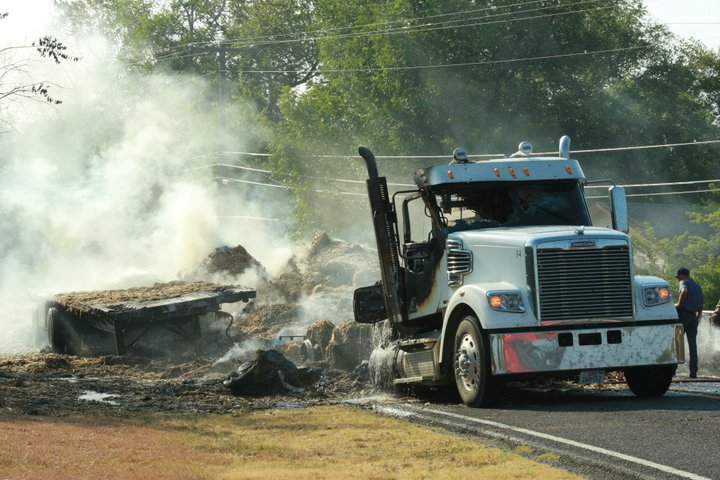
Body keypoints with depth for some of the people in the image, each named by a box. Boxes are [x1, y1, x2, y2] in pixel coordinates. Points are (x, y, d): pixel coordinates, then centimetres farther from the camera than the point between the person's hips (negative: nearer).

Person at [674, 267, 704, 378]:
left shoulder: (684, 282, -1)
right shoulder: (697, 286, 22)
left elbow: (684, 291, -27)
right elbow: (700, 307, 25)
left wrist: (679, 304, -17)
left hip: (683, 315, -6)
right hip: (693, 317, 6)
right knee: (692, 345, 3)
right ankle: (693, 372, -3)